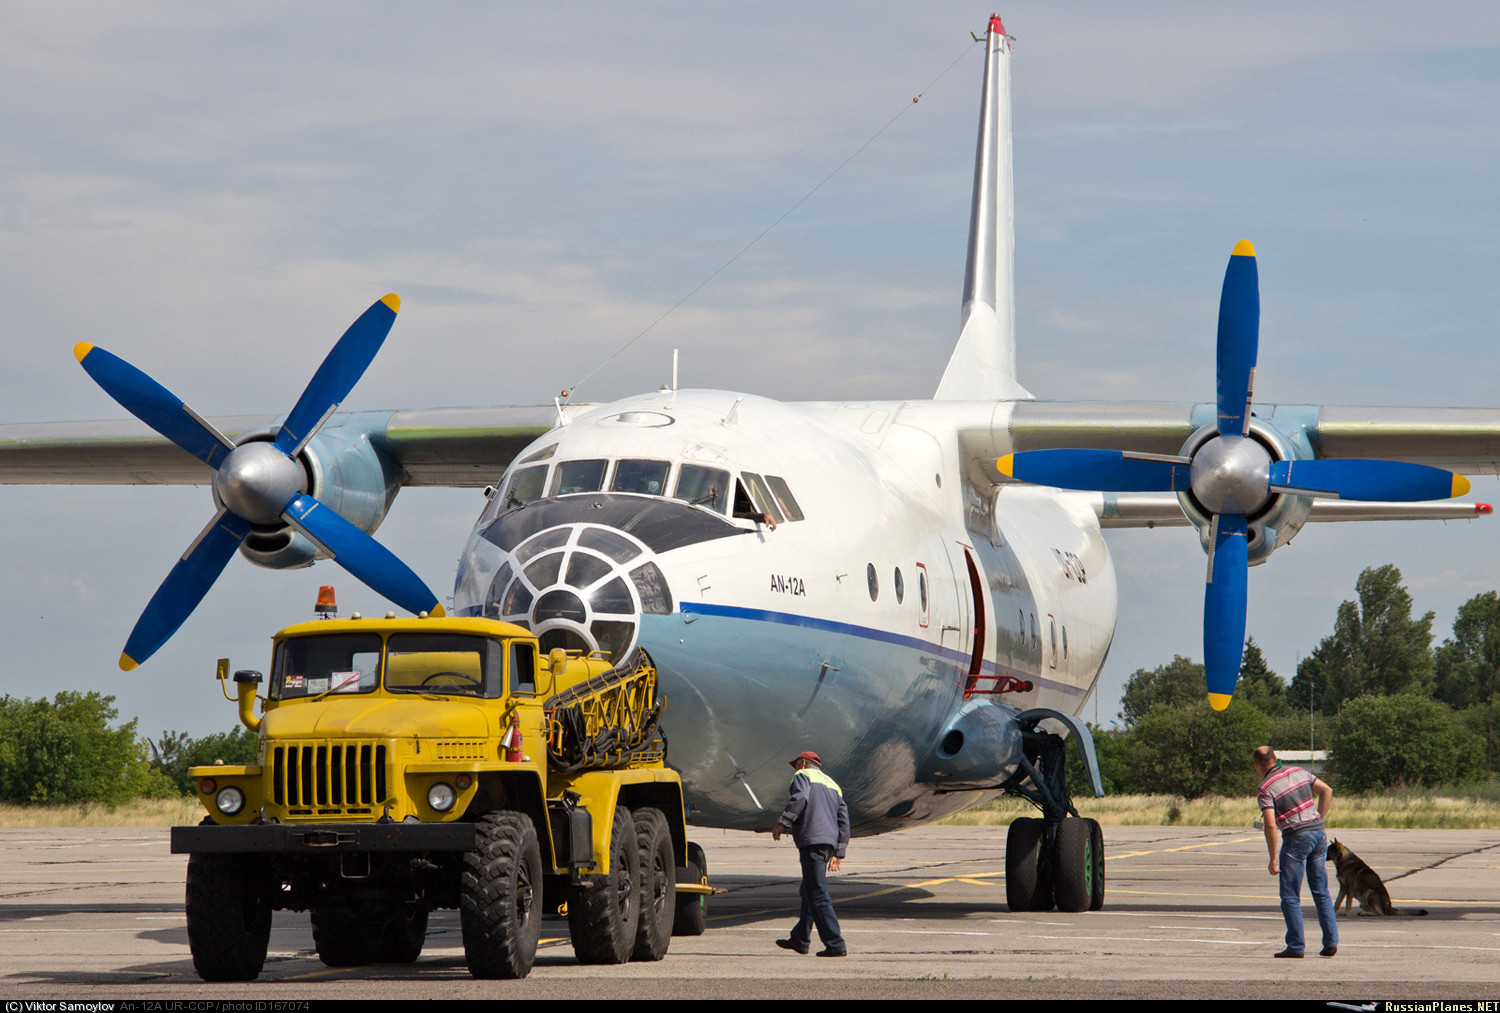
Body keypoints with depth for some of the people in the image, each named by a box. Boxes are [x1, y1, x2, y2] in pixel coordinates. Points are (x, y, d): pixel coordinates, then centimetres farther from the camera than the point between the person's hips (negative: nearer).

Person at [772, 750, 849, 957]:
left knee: (817, 894, -11)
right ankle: (800, 939, 29)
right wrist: (839, 853, 23)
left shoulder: (803, 775, 6)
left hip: (812, 840, -9)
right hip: (830, 842, 9)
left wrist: (782, 823, -15)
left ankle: (835, 944, -17)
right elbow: (843, 821, 22)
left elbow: (800, 798, -16)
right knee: (808, 891, 21)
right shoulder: (832, 784, 27)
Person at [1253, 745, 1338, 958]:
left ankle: (1295, 946, 0)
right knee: (1321, 892, 13)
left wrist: (1273, 860, -11)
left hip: (1296, 837, -6)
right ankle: (1331, 942, 10)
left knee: (1290, 896, 3)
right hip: (1318, 833, 6)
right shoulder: (1298, 772, 10)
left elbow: (1271, 826, -16)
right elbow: (1327, 791, 13)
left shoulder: (1265, 790, -8)